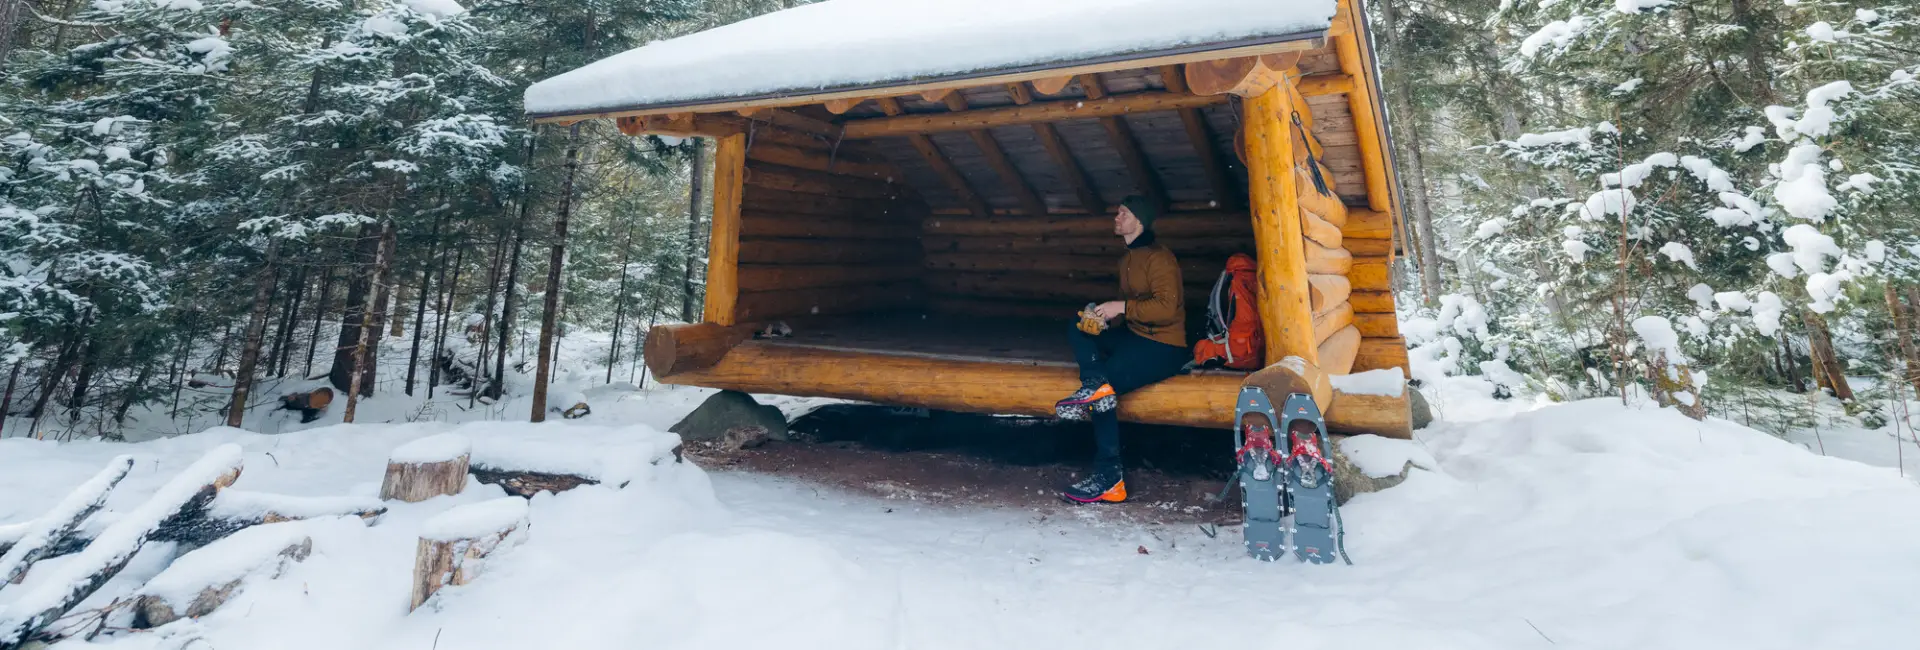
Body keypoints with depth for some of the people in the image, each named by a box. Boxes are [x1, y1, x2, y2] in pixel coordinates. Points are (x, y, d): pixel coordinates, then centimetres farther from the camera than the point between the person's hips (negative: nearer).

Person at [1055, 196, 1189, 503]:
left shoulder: (1158, 258, -13)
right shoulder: (1127, 258, 15)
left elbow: (1167, 308, -22)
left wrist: (1122, 307, -21)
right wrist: (1107, 316, 1)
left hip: (1164, 347, -9)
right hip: (1135, 336, 9)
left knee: (1107, 386, -22)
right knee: (1080, 326, -3)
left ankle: (1109, 478, -15)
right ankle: (1095, 384, -25)